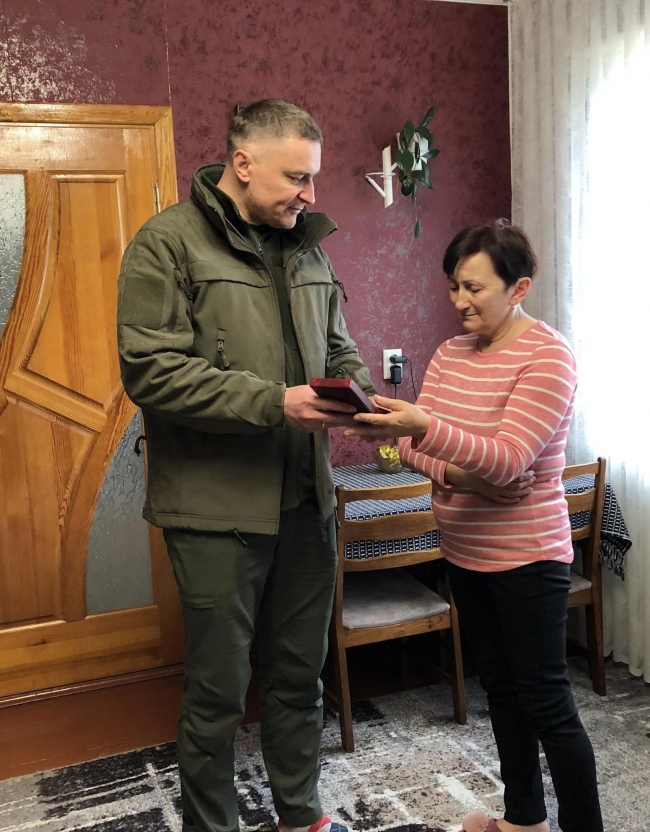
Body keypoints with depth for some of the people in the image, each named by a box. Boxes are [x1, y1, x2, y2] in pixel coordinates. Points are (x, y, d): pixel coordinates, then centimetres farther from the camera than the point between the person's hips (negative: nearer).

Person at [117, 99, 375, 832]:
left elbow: (337, 346, 20)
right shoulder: (168, 242, -8)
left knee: (300, 674, 18)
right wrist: (274, 404, -22)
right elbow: (152, 371, -17)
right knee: (218, 688, 8)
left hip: (305, 498, 6)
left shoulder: (307, 246, 12)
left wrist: (352, 385, -3)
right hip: (217, 506, -6)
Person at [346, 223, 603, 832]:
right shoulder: (450, 354, 6)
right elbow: (413, 446, 2)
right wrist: (456, 474, -17)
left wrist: (423, 428, -40)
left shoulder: (548, 357, -15)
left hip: (526, 556, -7)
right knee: (499, 686, 18)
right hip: (464, 551, 7)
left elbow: (507, 460, -26)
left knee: (545, 700, 2)